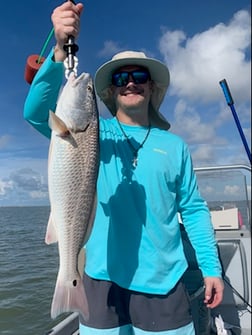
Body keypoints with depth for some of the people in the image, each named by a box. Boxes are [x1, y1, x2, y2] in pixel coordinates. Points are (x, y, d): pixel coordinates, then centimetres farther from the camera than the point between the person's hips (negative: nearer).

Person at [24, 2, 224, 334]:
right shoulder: (95, 133, 0)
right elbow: (36, 112, -14)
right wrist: (60, 50, -28)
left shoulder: (174, 145, 5)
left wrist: (211, 267, 1)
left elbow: (193, 209, 6)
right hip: (104, 279, -1)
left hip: (163, 282, 1)